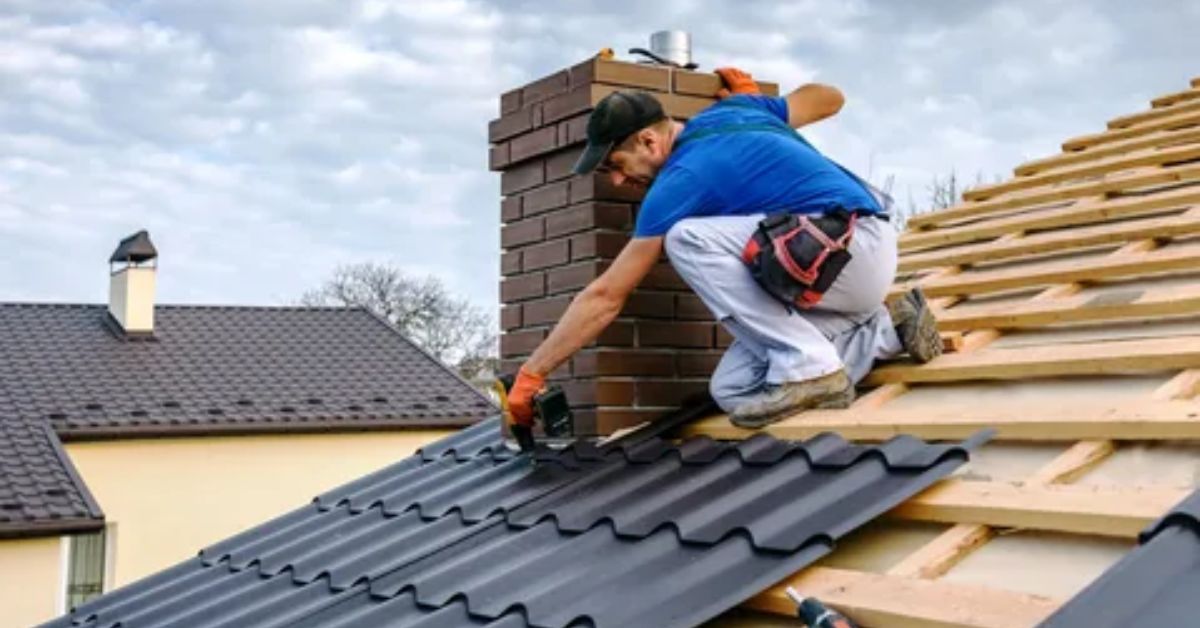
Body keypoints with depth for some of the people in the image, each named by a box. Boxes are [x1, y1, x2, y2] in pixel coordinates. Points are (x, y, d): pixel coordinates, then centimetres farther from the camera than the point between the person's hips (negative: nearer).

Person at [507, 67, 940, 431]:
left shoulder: (682, 180, -12)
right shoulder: (734, 110, 11)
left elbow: (605, 296, -11)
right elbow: (831, 97, 26)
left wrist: (531, 373, -4)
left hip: (853, 247, -9)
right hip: (856, 253, 9)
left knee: (687, 237, -22)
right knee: (732, 391, 0)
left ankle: (809, 367, -18)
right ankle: (887, 329, 13)